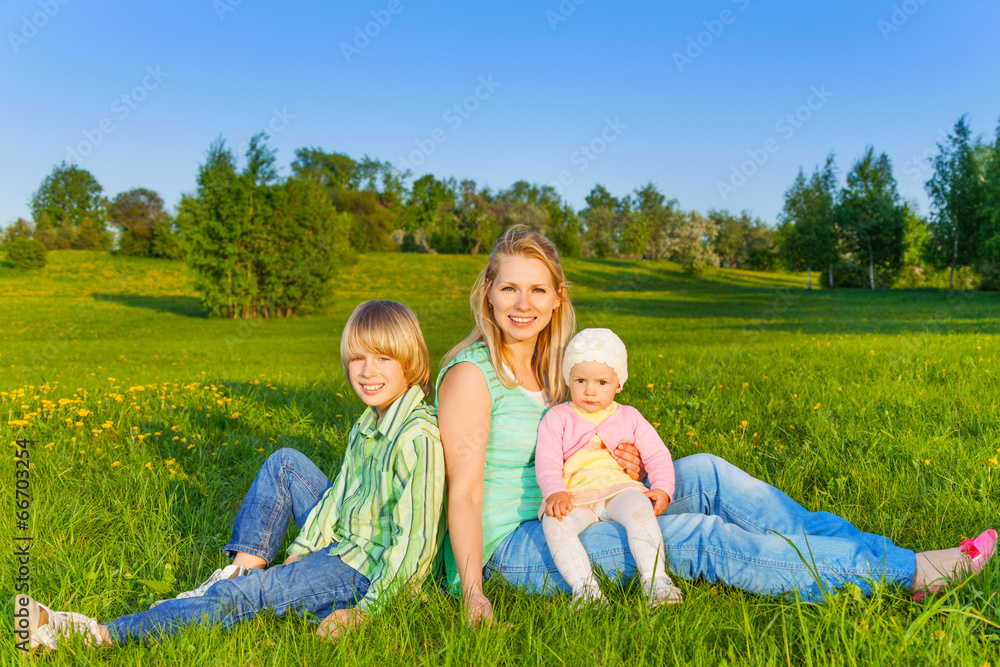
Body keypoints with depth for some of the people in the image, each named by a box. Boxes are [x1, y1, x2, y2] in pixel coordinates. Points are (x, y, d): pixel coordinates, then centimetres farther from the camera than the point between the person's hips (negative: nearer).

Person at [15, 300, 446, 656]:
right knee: (285, 464, 7)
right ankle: (245, 568, 2)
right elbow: (338, 496, 10)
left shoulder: (417, 438, -24)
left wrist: (365, 610, -22)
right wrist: (299, 553, 2)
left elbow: (415, 540, -25)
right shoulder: (366, 426, 6)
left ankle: (99, 636, -17)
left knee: (249, 595, -21)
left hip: (368, 571, -9)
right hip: (342, 545, 9)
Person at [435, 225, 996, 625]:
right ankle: (903, 570, -13)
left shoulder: (549, 368, 9)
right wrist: (474, 598, -23)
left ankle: (867, 550, -6)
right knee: (701, 538, -19)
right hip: (512, 547, -8)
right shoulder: (471, 375, -16)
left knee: (705, 474, -10)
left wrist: (620, 471, -5)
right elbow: (464, 492, -19)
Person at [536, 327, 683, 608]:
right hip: (575, 496, 0)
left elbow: (657, 455, 13)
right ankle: (584, 587, -34)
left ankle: (655, 580, -33)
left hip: (620, 489, 1)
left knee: (639, 509, -33)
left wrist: (662, 488, -6)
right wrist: (555, 492, -20)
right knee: (553, 523, -31)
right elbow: (547, 460, -1)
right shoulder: (558, 418, 11)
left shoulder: (629, 418, 17)